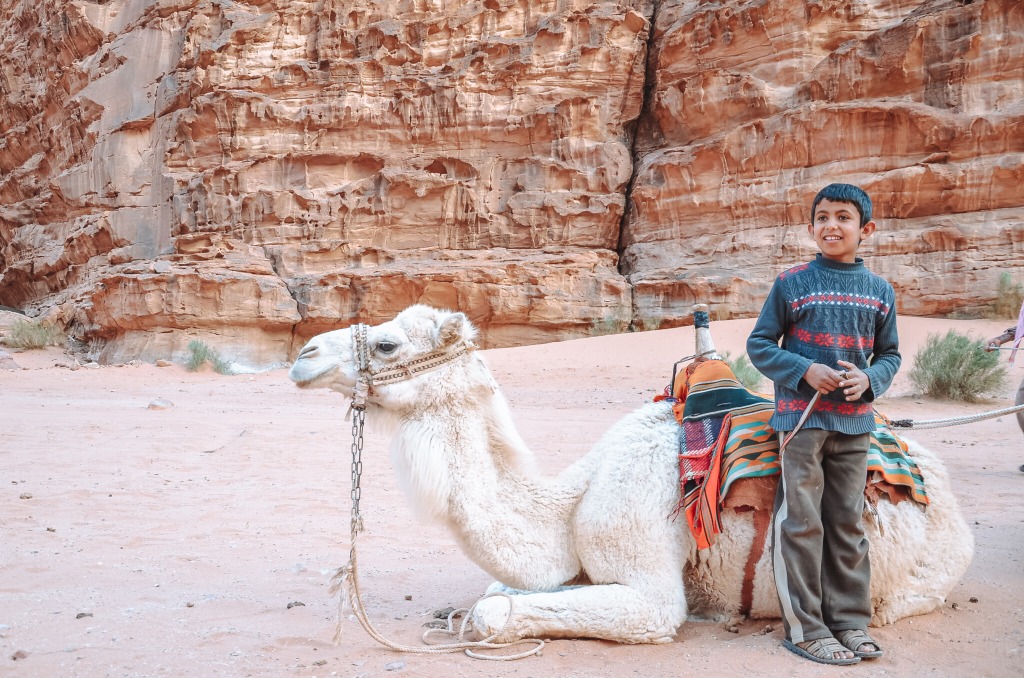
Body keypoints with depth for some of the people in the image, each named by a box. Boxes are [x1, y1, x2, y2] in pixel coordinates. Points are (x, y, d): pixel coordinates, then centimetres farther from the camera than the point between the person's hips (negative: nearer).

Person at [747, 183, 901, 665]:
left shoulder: (880, 292, 7)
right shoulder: (791, 283, -2)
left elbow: (890, 354, 12)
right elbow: (760, 344, 0)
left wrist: (869, 380, -9)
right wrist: (805, 371, -14)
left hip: (854, 423, 4)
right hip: (801, 419, -3)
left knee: (848, 524, 11)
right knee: (801, 523, -2)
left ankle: (851, 621, 23)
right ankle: (805, 629, 7)